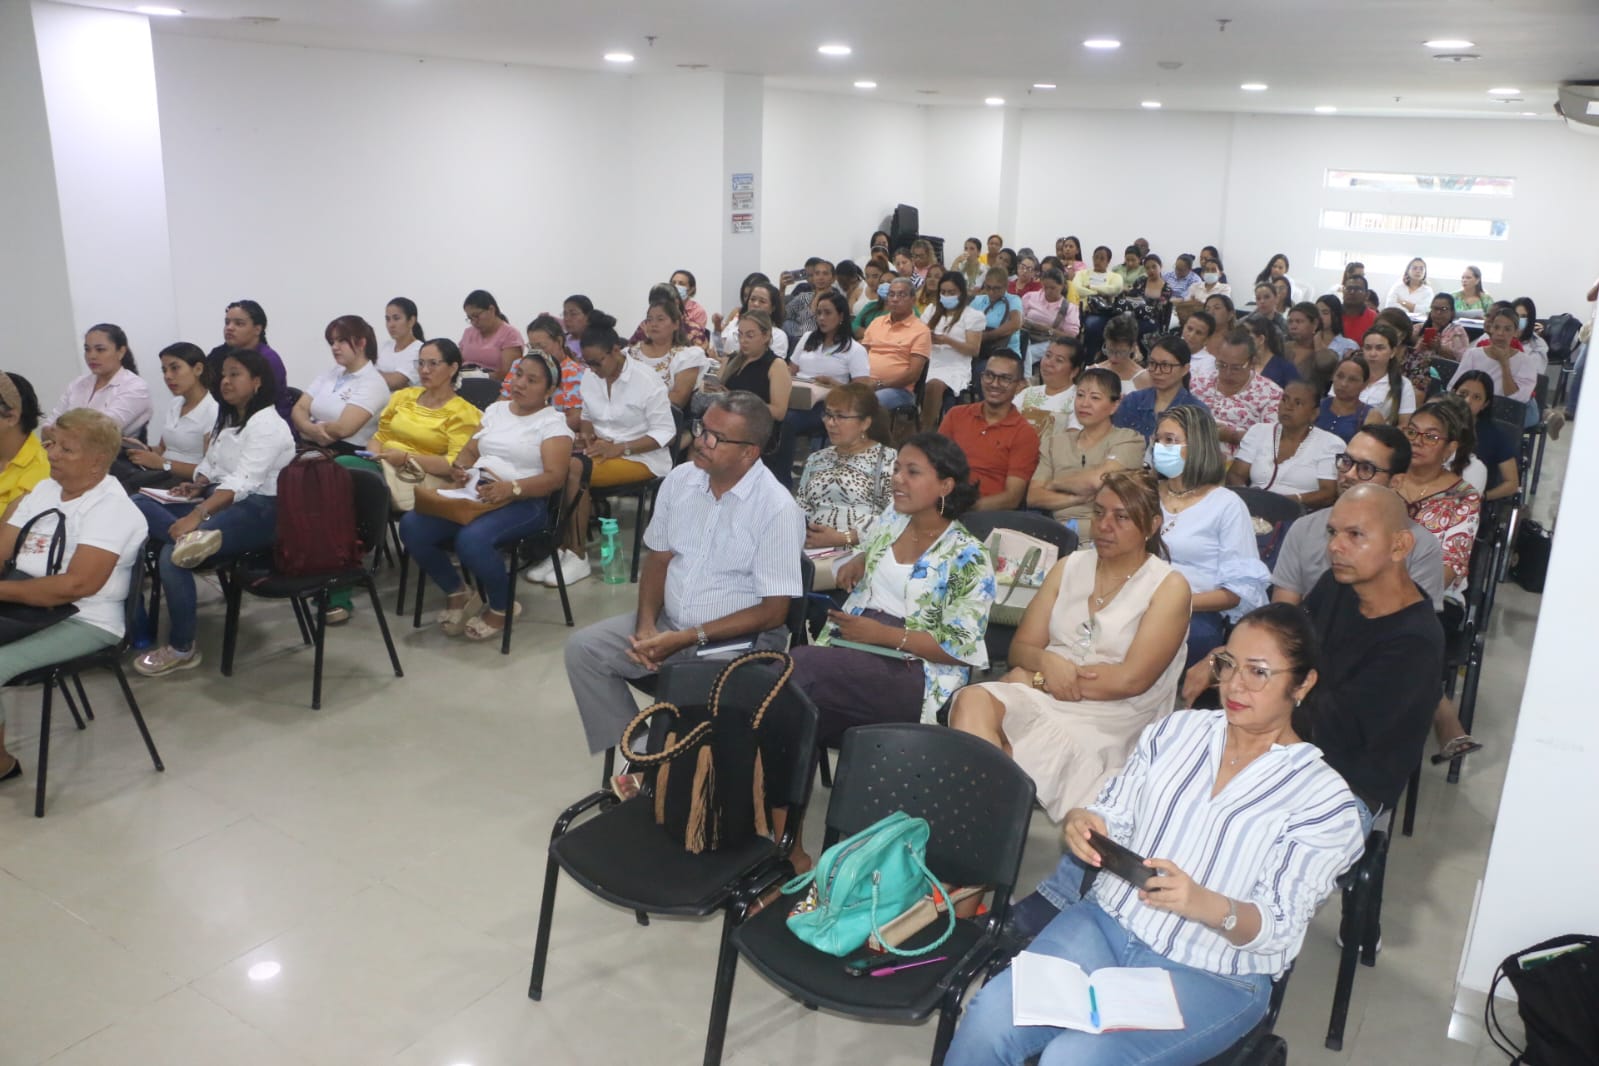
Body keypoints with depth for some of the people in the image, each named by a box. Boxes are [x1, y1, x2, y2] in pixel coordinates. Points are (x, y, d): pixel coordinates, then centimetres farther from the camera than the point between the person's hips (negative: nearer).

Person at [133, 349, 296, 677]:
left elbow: (243, 481, -24)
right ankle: (193, 537, -40)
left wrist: (198, 514, -34)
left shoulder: (268, 425, -13)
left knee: (172, 552, -27)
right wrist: (196, 485, -1)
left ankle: (182, 648, -14)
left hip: (258, 510, -9)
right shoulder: (226, 420, 19)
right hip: (221, 500, 9)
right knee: (137, 505, -12)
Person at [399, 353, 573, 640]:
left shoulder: (553, 422, 1)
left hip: (523, 501, -6)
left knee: (471, 539, -35)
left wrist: (511, 488, -28)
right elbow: (470, 450, 22)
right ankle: (457, 594, 5)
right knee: (411, 526, -18)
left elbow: (555, 477, -11)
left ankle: (503, 607, -6)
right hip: (475, 493, 6)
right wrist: (458, 469, -4)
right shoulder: (496, 409, 22)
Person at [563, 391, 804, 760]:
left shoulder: (778, 509, -18)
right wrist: (646, 624, -9)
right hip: (668, 622, 6)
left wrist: (688, 638, -20)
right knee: (583, 648, -8)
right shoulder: (679, 480, 1)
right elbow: (658, 558, 10)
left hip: (737, 639, -6)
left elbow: (773, 611, -17)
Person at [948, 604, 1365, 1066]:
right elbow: (1114, 816, 11)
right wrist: (1083, 823, -14)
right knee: (989, 1019, -22)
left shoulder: (1324, 797, -4)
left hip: (1213, 976, -3)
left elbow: (1280, 929, -8)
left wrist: (1206, 905, -29)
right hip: (1106, 924, 4)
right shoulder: (1176, 730, 7)